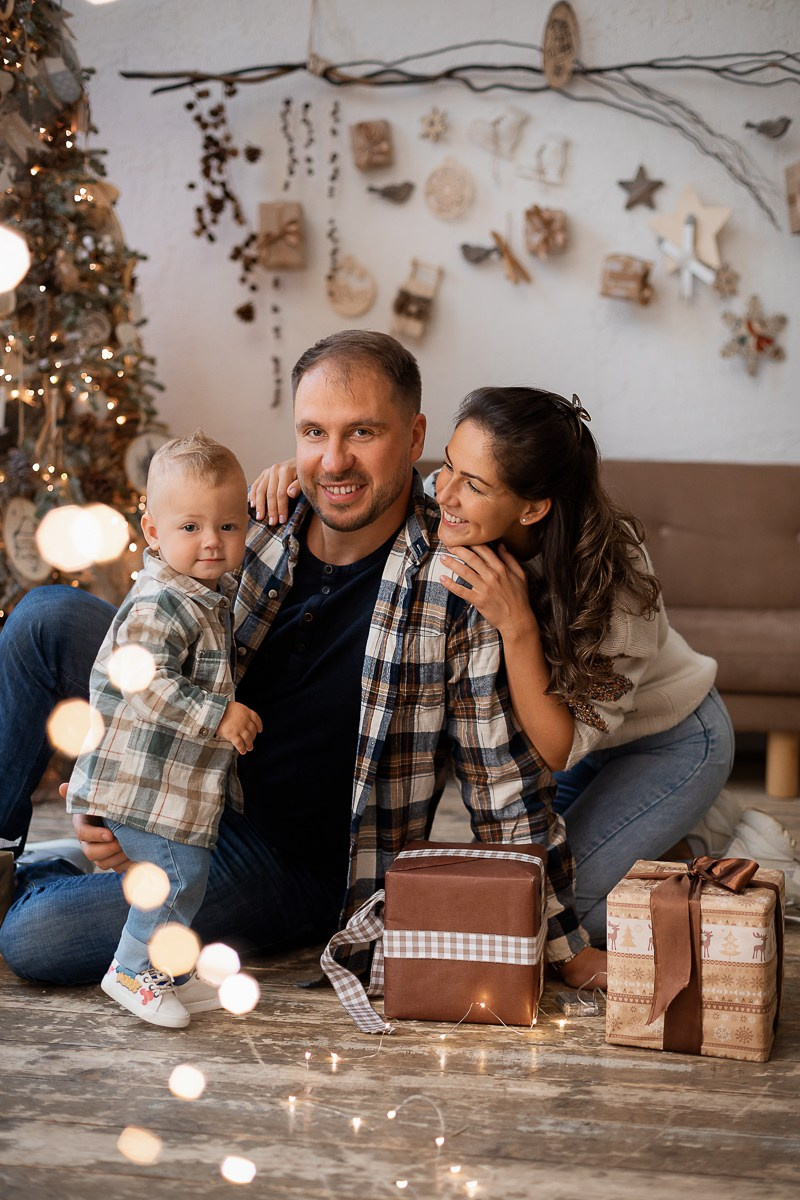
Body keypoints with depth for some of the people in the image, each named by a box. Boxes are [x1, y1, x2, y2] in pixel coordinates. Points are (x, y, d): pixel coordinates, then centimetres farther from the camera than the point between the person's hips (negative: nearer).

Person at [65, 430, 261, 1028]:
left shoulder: (217, 593, 9)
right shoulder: (159, 606, -23)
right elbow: (146, 685, -31)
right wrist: (218, 717, -31)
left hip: (183, 777, 10)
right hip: (144, 782, -10)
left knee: (185, 870, 19)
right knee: (178, 872, -9)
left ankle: (166, 965, 35)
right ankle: (132, 972, 5)